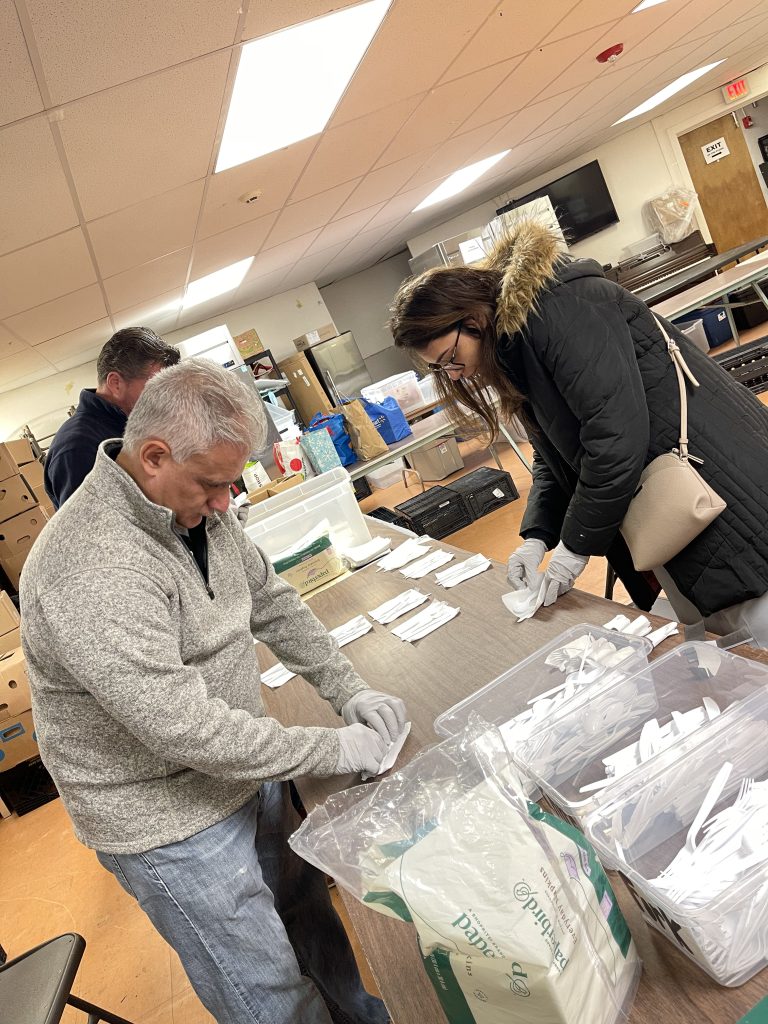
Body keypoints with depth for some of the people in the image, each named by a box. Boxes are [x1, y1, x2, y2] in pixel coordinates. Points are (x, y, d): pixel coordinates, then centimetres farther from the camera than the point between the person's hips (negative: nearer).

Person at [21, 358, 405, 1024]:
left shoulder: (197, 508, -4)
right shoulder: (90, 568, -32)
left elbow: (270, 601, 6)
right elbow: (183, 726, -32)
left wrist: (348, 689, -4)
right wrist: (334, 750, -22)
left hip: (243, 771, 8)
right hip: (171, 826, -7)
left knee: (309, 913, 26)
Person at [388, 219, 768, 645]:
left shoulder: (557, 307, -19)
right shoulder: (510, 346, 10)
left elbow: (616, 433, -26)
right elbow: (554, 455, 14)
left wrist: (576, 545, -16)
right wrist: (537, 536, 0)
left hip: (706, 482, -8)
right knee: (701, 630, 12)